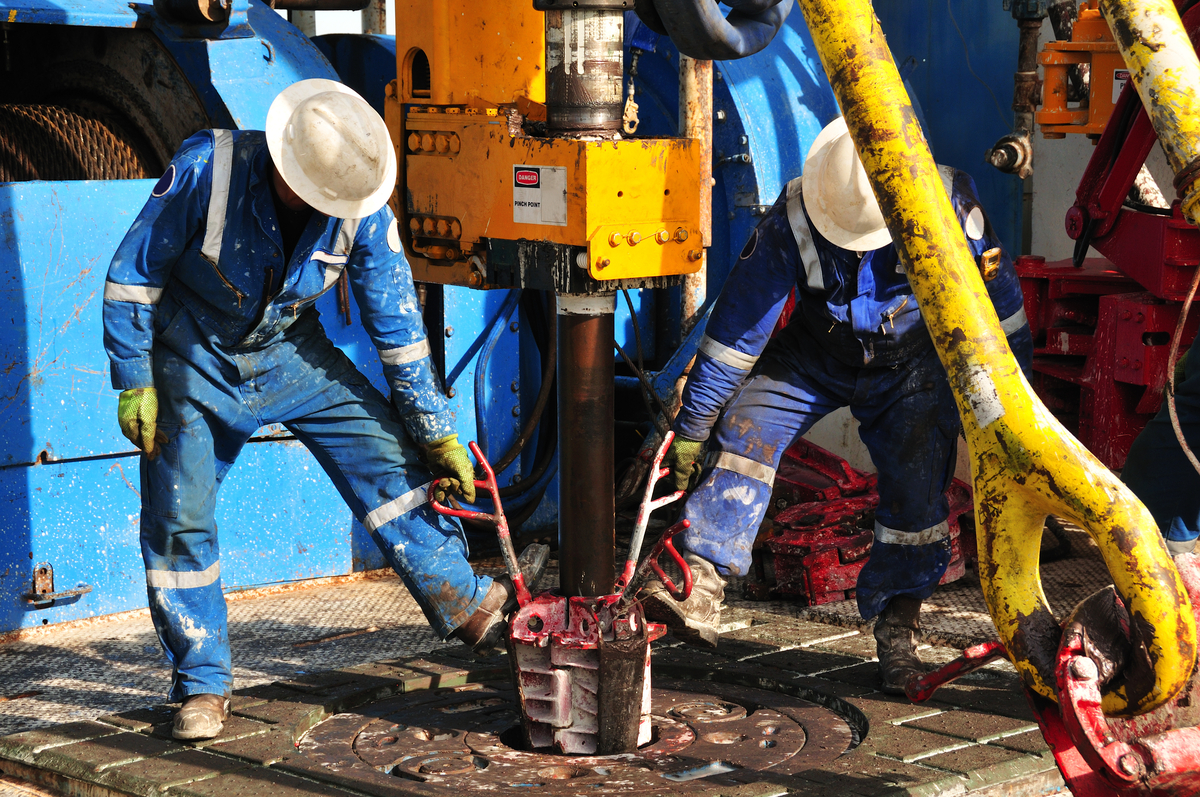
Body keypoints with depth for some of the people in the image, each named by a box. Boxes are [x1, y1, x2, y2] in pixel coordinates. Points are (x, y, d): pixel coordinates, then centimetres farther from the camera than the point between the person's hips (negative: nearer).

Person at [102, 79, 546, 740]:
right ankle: (202, 685, 9)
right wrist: (134, 385, -15)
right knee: (179, 518, -5)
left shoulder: (364, 212, -20)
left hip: (290, 352, 2)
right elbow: (133, 275, -17)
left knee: (388, 454, -10)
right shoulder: (205, 171, -29)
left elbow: (398, 326, -10)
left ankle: (471, 607, -1)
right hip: (193, 357, -2)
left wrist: (438, 434, -6)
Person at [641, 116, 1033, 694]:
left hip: (910, 363, 0)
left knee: (917, 479, -18)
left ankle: (897, 627, -4)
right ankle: (700, 588, -24)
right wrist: (691, 426, -17)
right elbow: (736, 326, -21)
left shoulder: (949, 208, -27)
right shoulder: (792, 222, -27)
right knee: (745, 428, -21)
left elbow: (1001, 311, -12)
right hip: (815, 353, 1)